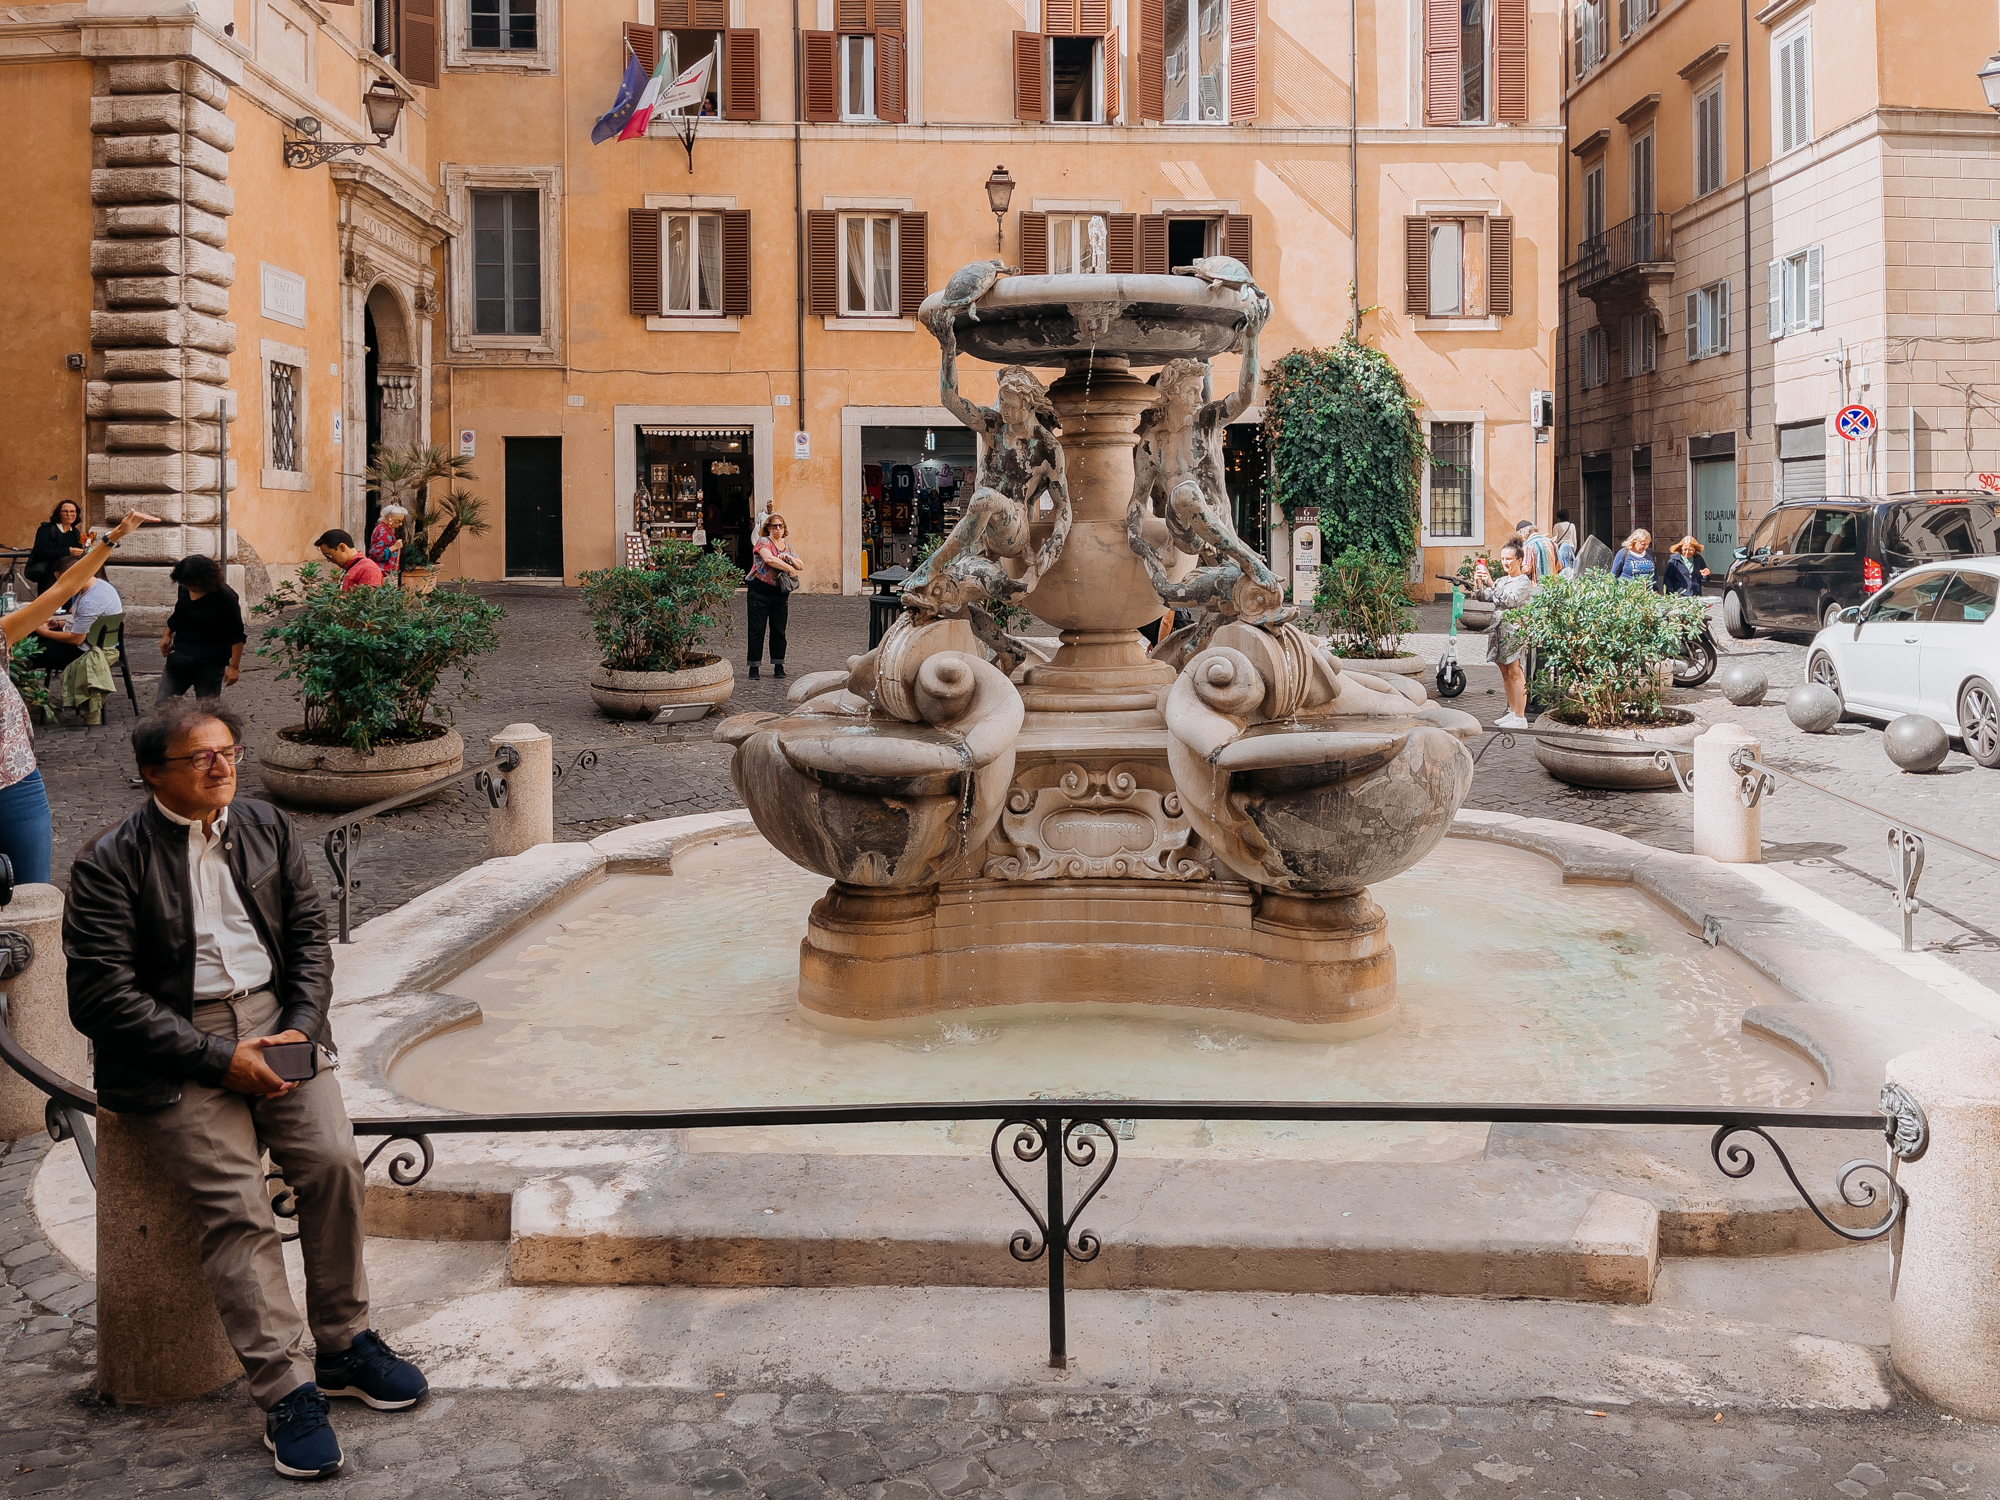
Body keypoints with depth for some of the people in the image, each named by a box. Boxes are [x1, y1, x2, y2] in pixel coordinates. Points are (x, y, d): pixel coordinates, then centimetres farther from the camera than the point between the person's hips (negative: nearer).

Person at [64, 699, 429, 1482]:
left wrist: (299, 1029, -4)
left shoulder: (267, 828, 10)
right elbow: (103, 998, -11)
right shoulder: (110, 863, -5)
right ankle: (287, 1393, -13)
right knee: (236, 1203, -20)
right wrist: (218, 1058, -16)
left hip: (273, 1024, 4)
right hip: (173, 1051, -4)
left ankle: (345, 1345, -1)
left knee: (333, 1159, -18)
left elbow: (309, 937, 13)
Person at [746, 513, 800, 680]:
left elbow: (800, 566, 10)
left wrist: (789, 557, -9)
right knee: (757, 629, -2)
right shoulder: (763, 542, -5)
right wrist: (790, 569, -18)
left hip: (780, 592, 5)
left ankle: (778, 666, 14)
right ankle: (754, 667, 2)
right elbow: (769, 559, -24)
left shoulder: (787, 546, 14)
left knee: (779, 630, 7)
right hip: (761, 590, -5)